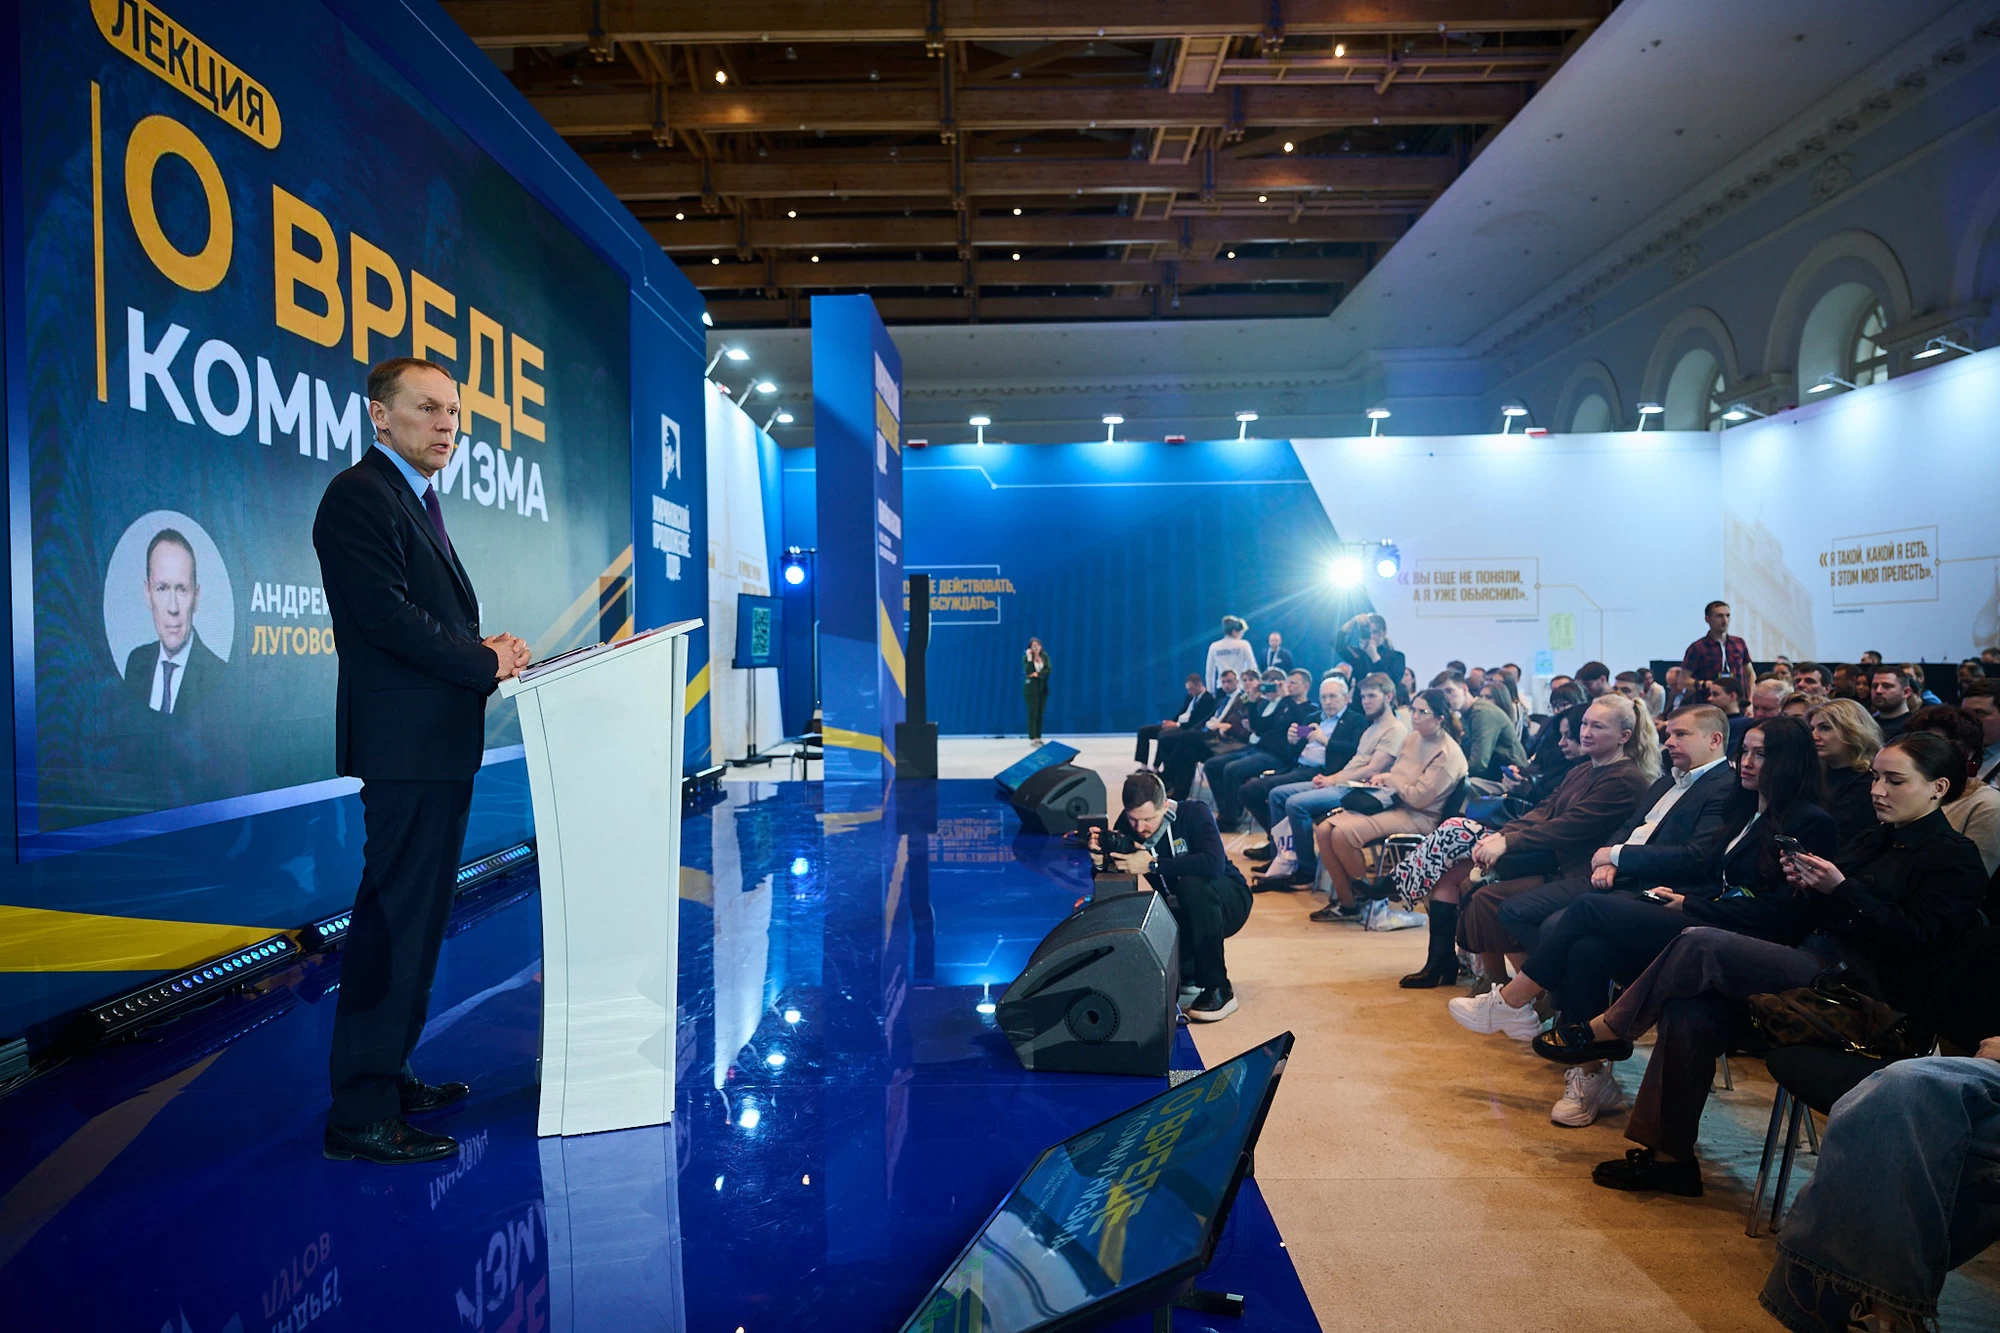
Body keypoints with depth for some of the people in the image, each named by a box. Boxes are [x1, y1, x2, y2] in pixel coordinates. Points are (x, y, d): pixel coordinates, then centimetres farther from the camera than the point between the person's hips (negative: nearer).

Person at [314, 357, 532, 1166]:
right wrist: (488, 662, -14)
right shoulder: (359, 496, -11)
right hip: (405, 744, -10)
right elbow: (387, 618, -20)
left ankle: (386, 1072, 29)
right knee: (395, 917, -7)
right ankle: (360, 1113, 2)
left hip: (436, 743, 10)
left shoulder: (417, 499, 19)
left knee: (414, 916, 17)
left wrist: (487, 651, 1)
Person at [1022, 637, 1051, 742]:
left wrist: (1037, 674, -15)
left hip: (1043, 688, 4)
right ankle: (1032, 738, -4)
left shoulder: (1045, 656, 5)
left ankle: (1038, 737, 12)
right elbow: (1028, 672, -19)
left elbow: (1048, 670, -4)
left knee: (1040, 714, 6)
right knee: (1032, 714, -6)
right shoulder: (1026, 657, -5)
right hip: (1031, 688, -4)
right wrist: (1030, 658, -22)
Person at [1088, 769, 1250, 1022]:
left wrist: (1152, 864, -41)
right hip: (1181, 915, 4)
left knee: (1192, 884, -36)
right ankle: (1191, 968, 12)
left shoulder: (1194, 813, -22)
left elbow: (1213, 864, -39)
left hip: (1228, 901, -4)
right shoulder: (1127, 825, -11)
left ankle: (1219, 991, -23)